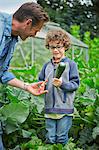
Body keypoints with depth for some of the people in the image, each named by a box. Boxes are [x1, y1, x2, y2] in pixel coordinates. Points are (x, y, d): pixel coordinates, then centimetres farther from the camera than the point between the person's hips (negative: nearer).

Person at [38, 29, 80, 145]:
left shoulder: (71, 64, -3)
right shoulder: (47, 66, 10)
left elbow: (75, 84, -6)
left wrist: (62, 83, -21)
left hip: (64, 109, -4)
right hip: (49, 108, 4)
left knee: (61, 139, 3)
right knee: (49, 139, 10)